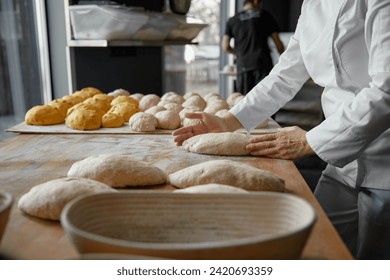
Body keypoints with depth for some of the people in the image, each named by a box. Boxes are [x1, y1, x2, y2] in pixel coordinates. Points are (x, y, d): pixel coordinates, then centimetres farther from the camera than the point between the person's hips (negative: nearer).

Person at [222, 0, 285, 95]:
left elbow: (225, 46, 7)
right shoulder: (264, 15, 11)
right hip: (263, 62, -1)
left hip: (243, 65, 2)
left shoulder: (232, 20, 15)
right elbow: (277, 42, 10)